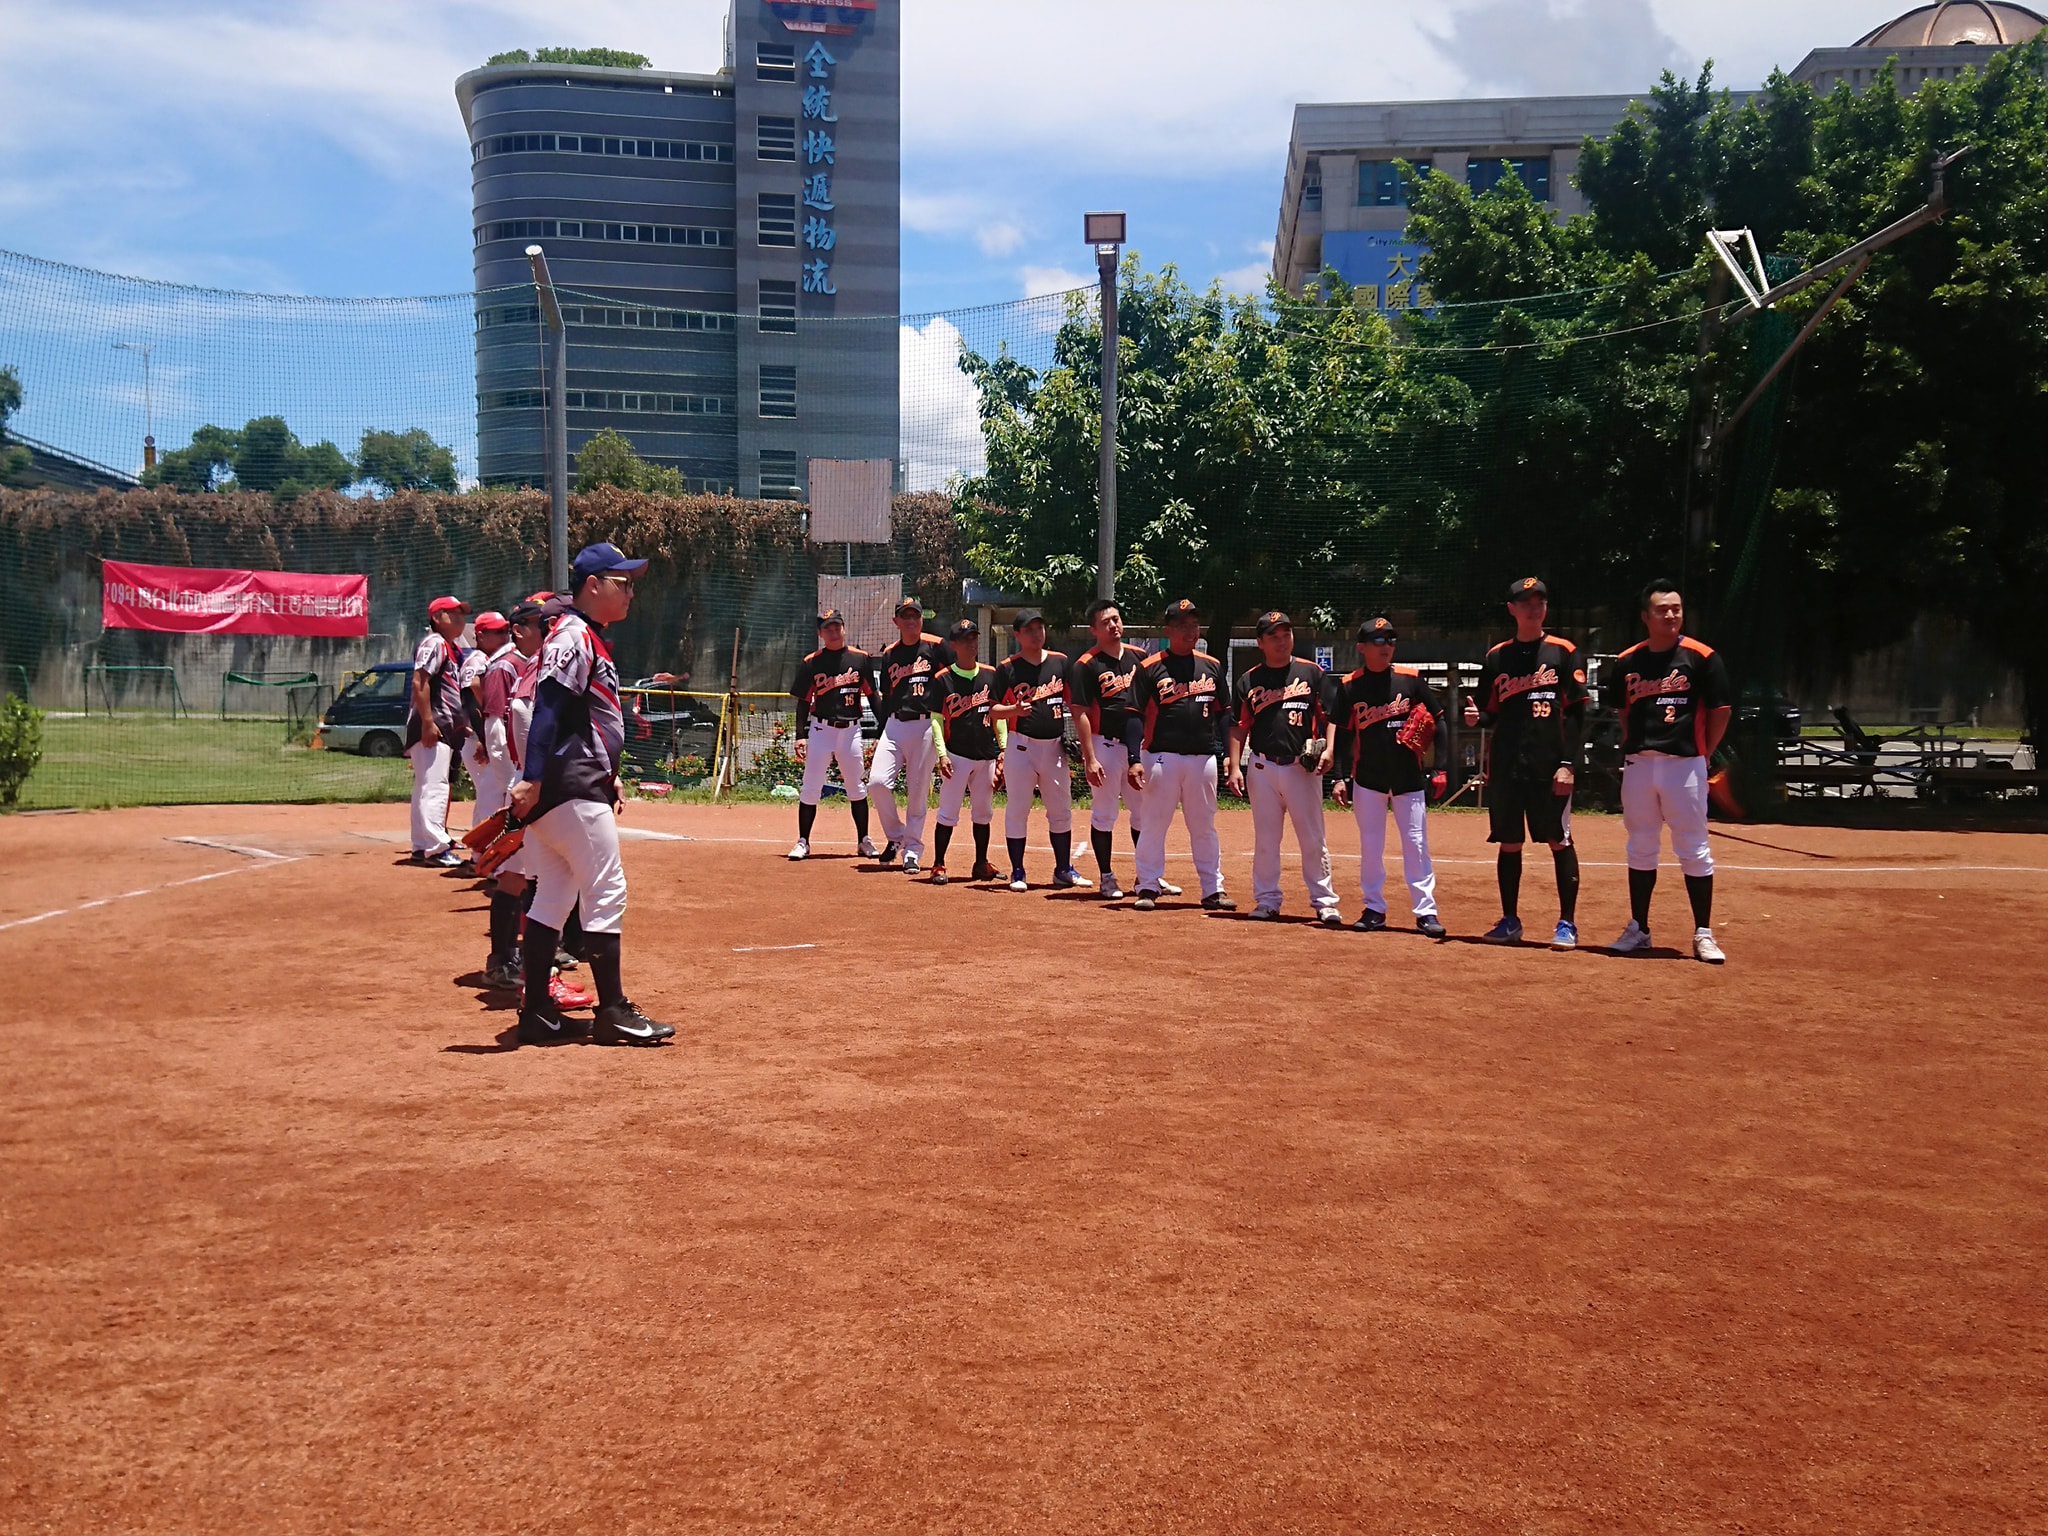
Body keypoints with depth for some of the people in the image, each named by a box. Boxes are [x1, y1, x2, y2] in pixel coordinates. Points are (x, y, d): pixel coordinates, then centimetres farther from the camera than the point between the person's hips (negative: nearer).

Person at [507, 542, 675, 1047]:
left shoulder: (591, 640, 20)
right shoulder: (572, 637, -11)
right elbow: (547, 708, -21)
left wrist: (608, 776, 24)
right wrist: (533, 778, -29)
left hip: (582, 785, 10)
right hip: (571, 790, -10)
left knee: (552, 896, 10)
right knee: (607, 892, -7)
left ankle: (537, 1013, 13)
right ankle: (613, 1013, -3)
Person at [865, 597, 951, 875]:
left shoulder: (936, 647, 1)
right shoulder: (889, 655, 14)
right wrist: (879, 736, 14)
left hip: (925, 726, -3)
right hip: (894, 725, 3)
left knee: (918, 792, 0)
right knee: (877, 781, -12)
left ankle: (912, 849, 12)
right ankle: (895, 836, 9)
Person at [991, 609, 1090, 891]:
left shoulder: (1061, 662, 6)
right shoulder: (1008, 669, -2)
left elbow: (1074, 702, 10)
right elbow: (992, 709, -1)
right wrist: (1014, 710, -20)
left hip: (1055, 747, 3)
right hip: (1021, 746, -3)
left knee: (1061, 810, 10)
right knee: (1017, 810, -1)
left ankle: (1063, 870, 20)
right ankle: (1017, 873, 8)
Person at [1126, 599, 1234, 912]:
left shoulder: (1212, 667, 11)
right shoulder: (1150, 668, -2)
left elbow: (1223, 714, 14)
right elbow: (1135, 716, -6)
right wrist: (1134, 760, -15)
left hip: (1203, 758, 4)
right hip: (1161, 757, -3)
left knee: (1204, 827, 10)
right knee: (1153, 824, 0)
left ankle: (1213, 889, 16)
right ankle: (1148, 888, 8)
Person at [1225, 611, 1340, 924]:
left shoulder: (1313, 673, 5)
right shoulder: (1248, 680, 8)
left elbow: (1330, 716, 3)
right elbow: (1238, 728, 7)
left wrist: (1329, 749, -12)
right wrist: (1234, 767, -3)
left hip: (1302, 767, -1)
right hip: (1262, 767, 2)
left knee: (1313, 839, 1)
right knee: (1265, 839, 7)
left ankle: (1324, 901, 8)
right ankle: (1267, 900, 15)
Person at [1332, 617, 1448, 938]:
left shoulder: (1411, 679, 0)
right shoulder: (1349, 686, 1)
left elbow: (1438, 719, 3)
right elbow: (1343, 736, 5)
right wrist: (1341, 778, -1)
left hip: (1409, 777, -1)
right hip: (1367, 778, 1)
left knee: (1416, 844, -2)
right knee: (1370, 846, 6)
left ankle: (1425, 911, 2)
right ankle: (1374, 909, 15)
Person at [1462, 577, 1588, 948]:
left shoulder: (1564, 653, 1)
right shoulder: (1496, 657, 11)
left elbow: (1577, 713, -3)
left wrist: (1569, 763, -12)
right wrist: (1475, 717, -9)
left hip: (1551, 765, -3)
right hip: (1506, 766, 4)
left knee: (1559, 841, -2)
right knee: (1509, 843, 8)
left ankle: (1568, 924, 5)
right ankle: (1510, 920, 17)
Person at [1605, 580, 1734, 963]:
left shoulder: (1701, 657, -2)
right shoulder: (1626, 662, 7)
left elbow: (1721, 709, 0)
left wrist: (1704, 754, -2)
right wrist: (1628, 749, 6)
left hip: (1684, 762, -4)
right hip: (1638, 763, 4)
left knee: (1694, 850, -1)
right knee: (1641, 849, 11)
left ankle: (1703, 934, 6)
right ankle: (1638, 929, 21)